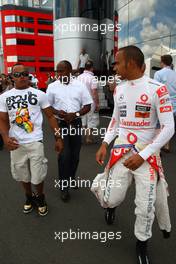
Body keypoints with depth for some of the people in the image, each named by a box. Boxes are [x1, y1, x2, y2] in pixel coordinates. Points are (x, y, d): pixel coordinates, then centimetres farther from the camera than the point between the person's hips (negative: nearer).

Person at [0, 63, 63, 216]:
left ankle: (41, 198, 33)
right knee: (22, 175, 16)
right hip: (16, 143, 3)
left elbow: (51, 116, 1)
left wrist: (58, 138, -2)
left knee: (38, 176, 3)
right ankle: (29, 197, 43)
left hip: (35, 141, -2)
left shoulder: (39, 94, -2)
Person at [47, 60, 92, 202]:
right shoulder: (52, 87, -1)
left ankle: (72, 177, 36)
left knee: (75, 154, 12)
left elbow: (87, 106, 0)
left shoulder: (80, 86, -1)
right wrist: (57, 112, -17)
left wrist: (75, 114, -17)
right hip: (60, 124, -1)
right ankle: (64, 186, 9)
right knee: (64, 155, -5)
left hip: (76, 123, 2)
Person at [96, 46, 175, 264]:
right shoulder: (119, 89, 5)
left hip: (146, 155, -3)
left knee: (145, 206, 5)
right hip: (121, 151, 4)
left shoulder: (157, 89, -13)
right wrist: (104, 144, 4)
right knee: (113, 198, 7)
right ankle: (111, 205, 47)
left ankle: (142, 244, 33)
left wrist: (143, 155, -17)